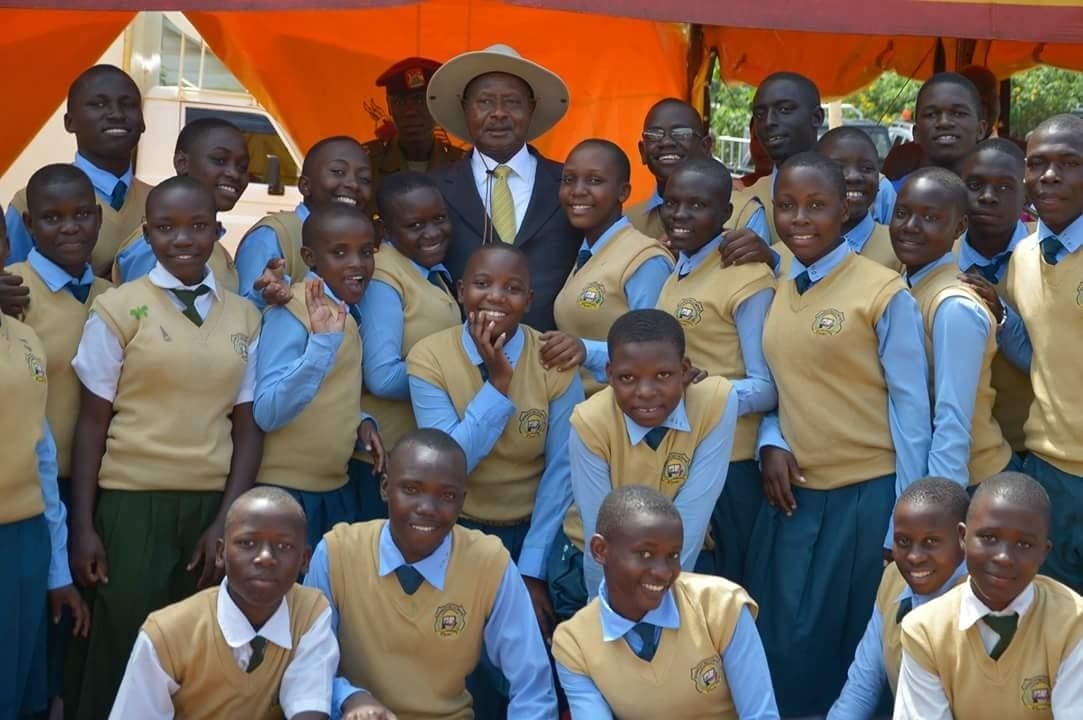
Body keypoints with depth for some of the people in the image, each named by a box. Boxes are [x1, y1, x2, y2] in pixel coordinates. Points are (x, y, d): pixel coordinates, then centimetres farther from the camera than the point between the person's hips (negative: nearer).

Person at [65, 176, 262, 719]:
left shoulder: (244, 317, 7)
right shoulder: (117, 309, -2)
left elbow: (247, 427, 6)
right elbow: (93, 422, 0)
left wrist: (227, 520, -2)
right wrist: (83, 527, -3)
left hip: (211, 504, 3)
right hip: (131, 503, -2)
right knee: (121, 653, 4)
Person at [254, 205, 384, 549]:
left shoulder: (349, 312, 7)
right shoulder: (292, 311, -17)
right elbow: (267, 414, -25)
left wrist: (361, 422, -1)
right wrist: (322, 342, -34)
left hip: (338, 488, 8)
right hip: (286, 491, -8)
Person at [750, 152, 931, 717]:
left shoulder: (884, 293, -11)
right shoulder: (775, 294, 7)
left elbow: (910, 405, -9)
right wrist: (771, 443, -7)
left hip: (866, 494, -5)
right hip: (794, 492, 5)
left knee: (857, 644, 10)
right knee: (783, 642, 10)